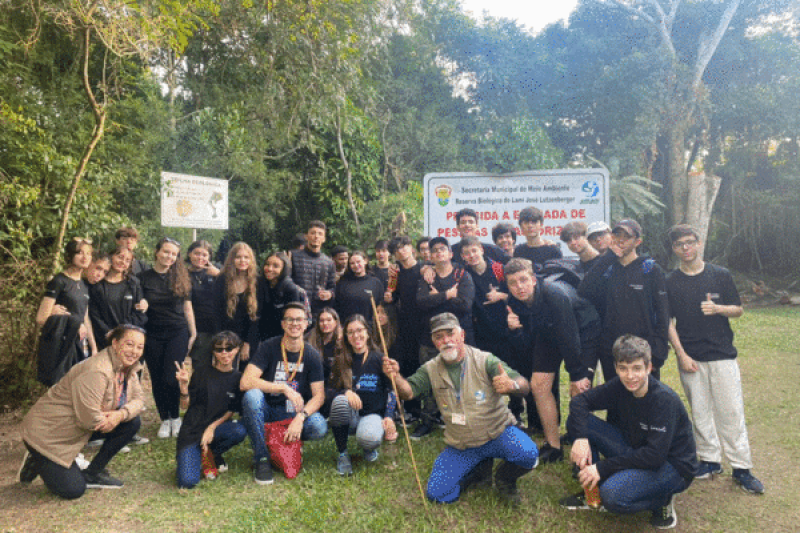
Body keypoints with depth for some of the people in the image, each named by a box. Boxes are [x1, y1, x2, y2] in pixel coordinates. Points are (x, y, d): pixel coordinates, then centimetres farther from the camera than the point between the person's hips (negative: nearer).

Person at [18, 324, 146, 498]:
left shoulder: (127, 369, -1)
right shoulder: (96, 372, -31)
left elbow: (137, 400, -1)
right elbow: (90, 419, -32)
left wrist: (121, 414, -22)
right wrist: (110, 419, -12)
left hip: (80, 429, 9)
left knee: (132, 422, -7)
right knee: (73, 490, -13)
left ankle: (93, 473, 6)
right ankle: (38, 461, 14)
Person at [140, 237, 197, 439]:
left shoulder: (181, 278, 4)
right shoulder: (144, 277, 3)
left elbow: (187, 308, 7)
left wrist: (193, 334, 5)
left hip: (178, 333, -1)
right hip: (153, 335, 1)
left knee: (170, 378, -10)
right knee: (157, 380, 6)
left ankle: (175, 417, 12)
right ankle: (164, 420, 22)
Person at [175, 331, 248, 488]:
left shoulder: (238, 378, 3)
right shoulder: (202, 374, 0)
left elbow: (231, 412, 2)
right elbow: (185, 405, 0)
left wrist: (212, 428, -14)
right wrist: (184, 385, -17)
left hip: (218, 427, 2)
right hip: (192, 430, -2)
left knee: (240, 431, -32)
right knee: (187, 482, -22)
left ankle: (211, 454, 0)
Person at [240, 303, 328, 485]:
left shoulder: (312, 356, -4)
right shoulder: (269, 348, -9)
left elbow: (319, 395, -8)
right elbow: (245, 382, -22)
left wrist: (300, 417, -27)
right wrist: (284, 388, -27)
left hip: (295, 412, 1)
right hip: (267, 410, -1)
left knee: (320, 427, -29)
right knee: (251, 396, -33)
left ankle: (287, 441, 6)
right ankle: (262, 458, -18)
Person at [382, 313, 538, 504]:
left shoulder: (484, 361, -13)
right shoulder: (431, 370, 0)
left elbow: (524, 386, -21)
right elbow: (408, 392, -12)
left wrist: (511, 385, -45)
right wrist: (395, 377, -33)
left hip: (498, 433, -3)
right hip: (460, 448, 3)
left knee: (528, 454, -30)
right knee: (437, 494, -9)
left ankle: (505, 478, 6)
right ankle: (480, 471, 18)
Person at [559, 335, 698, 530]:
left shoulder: (665, 400, -27)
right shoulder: (620, 386, -8)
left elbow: (655, 456, -30)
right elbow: (580, 400, -3)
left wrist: (602, 468, -29)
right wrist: (581, 438, -22)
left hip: (673, 467, -6)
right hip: (636, 452, 7)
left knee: (613, 495, -34)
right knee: (577, 421, -10)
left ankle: (661, 500, -2)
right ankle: (592, 493, 3)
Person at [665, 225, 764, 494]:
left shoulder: (721, 275, 1)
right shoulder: (670, 282, 1)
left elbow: (738, 310, 7)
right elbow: (668, 322, 2)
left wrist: (718, 308, -15)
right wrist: (682, 355, -5)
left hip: (722, 355, 0)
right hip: (690, 358, 1)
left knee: (731, 411, 1)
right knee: (700, 411, 8)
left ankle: (741, 468, 11)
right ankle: (710, 460, 22)